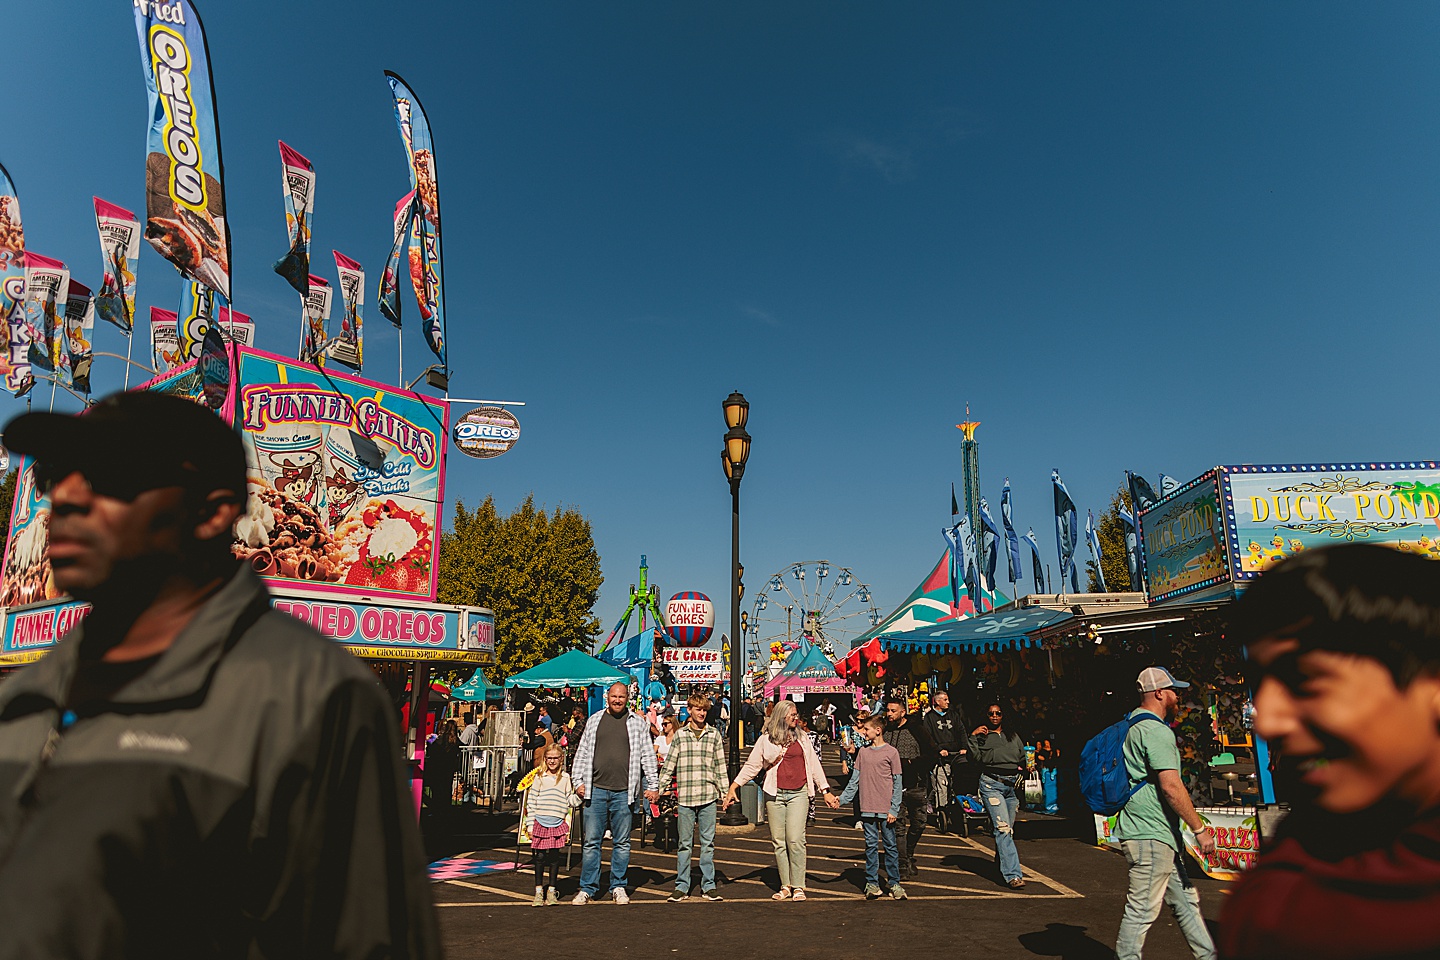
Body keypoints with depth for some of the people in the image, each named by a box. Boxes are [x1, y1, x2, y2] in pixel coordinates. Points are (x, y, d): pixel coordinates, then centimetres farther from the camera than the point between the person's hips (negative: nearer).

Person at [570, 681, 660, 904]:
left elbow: (647, 756, 6)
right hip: (596, 790, 1)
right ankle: (588, 888, 15)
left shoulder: (637, 722, 6)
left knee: (622, 843, 7)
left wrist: (653, 785, 2)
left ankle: (618, 887, 19)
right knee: (592, 842, 4)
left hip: (624, 792, -1)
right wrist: (578, 781, 5)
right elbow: (582, 753, 13)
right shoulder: (594, 721, 10)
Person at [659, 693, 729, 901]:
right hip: (685, 797, 0)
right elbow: (669, 765, 8)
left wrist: (724, 791, 8)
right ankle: (682, 886, 15)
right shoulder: (680, 736, 6)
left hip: (708, 797, 0)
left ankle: (708, 886, 14)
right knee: (684, 843, 5)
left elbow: (720, 766, 10)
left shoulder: (714, 735, 8)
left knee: (708, 842, 5)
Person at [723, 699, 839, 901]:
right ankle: (785, 886, 14)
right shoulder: (766, 740, 5)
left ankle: (798, 886, 2)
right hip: (775, 794, 0)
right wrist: (733, 788, 0)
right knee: (778, 841, 4)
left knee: (795, 839, -8)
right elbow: (751, 766, 6)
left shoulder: (802, 738, 10)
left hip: (798, 794, 0)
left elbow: (814, 765, 14)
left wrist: (825, 791, 11)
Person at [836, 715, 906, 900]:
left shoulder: (891, 752, -4)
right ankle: (872, 884, 14)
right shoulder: (863, 751, 8)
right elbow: (855, 779, 11)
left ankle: (894, 884, 14)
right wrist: (842, 798, 3)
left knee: (890, 846, 4)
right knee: (871, 846, 7)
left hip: (886, 809, -3)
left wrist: (894, 809, -7)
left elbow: (898, 783, -3)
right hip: (867, 808, 3)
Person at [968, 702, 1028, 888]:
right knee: (1002, 827, -14)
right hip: (991, 784, -4)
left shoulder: (1013, 736, 19)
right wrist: (973, 737, -11)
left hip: (1013, 784, 4)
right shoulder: (982, 736, 7)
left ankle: (1001, 864, 26)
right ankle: (1013, 874, -18)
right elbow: (975, 757, -7)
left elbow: (1023, 759, 23)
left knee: (1009, 829, 6)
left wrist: (1021, 774, 9)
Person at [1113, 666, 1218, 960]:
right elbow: (1171, 786, -22)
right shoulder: (1157, 731, -16)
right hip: (1151, 835, -11)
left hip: (1158, 835, 11)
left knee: (1186, 900, 17)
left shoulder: (1134, 727, 16)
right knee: (1143, 909, -3)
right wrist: (1200, 829, -15)